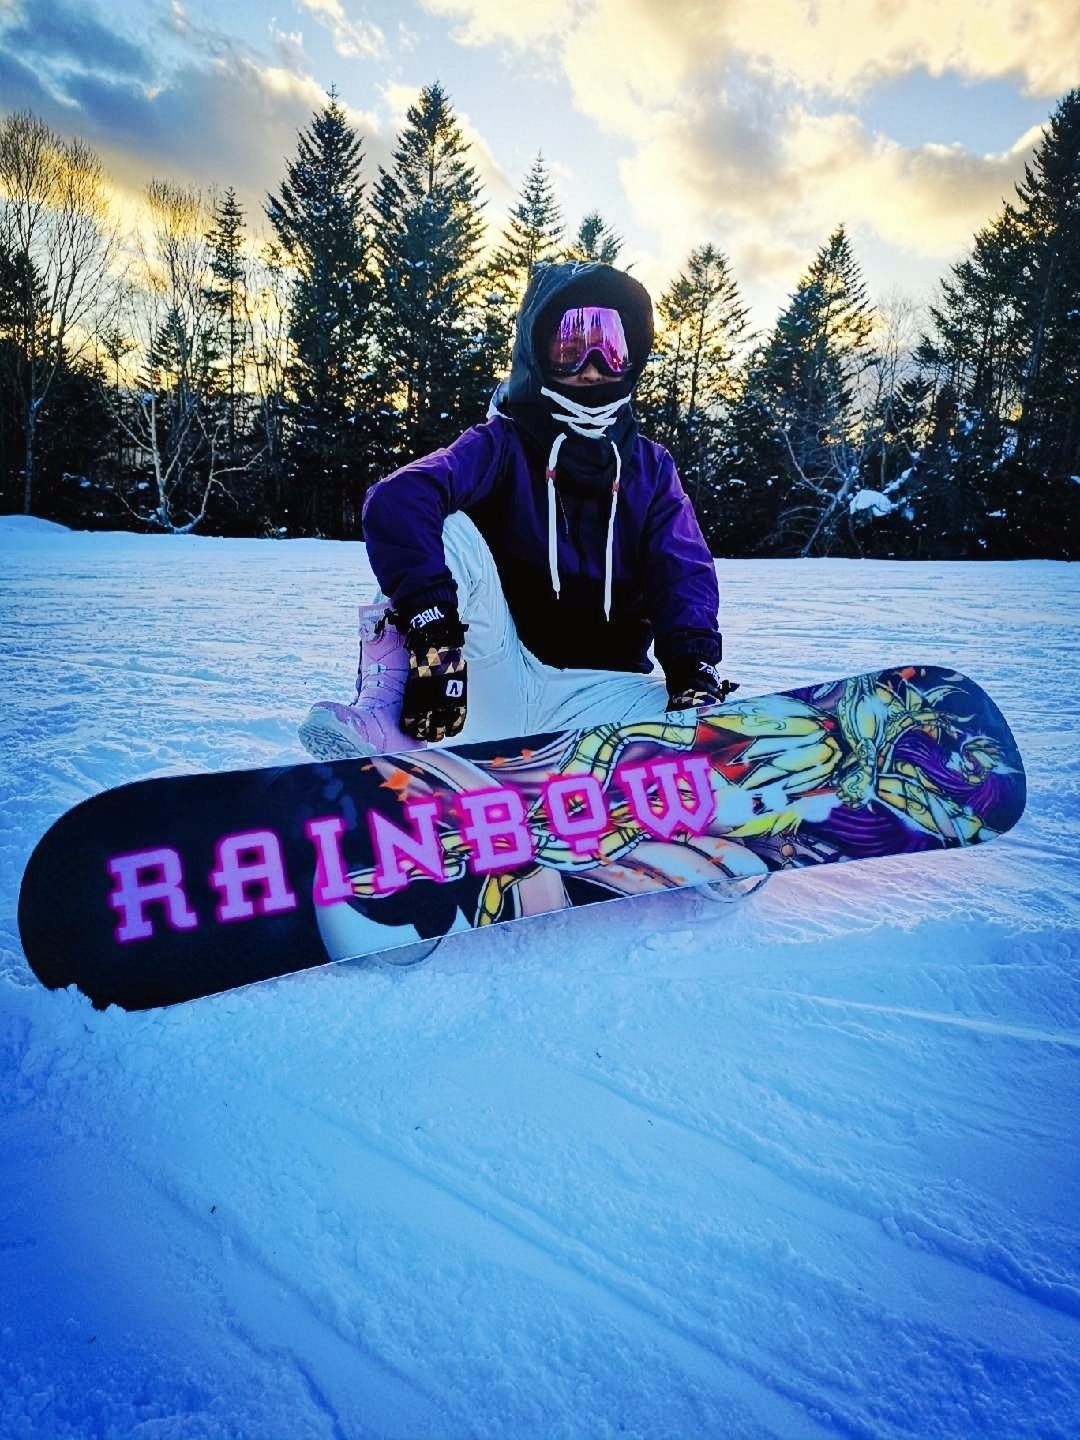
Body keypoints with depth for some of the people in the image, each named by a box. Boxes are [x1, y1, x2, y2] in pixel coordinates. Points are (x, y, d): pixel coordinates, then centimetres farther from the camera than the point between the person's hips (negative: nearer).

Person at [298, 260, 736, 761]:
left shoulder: (650, 467, 11)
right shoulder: (503, 444, 0)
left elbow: (683, 574, -3)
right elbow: (397, 503, -20)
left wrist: (694, 667, -24)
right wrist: (434, 628, -36)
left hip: (600, 695, 3)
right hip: (496, 684, -2)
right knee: (450, 530, -24)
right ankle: (384, 713, -30)